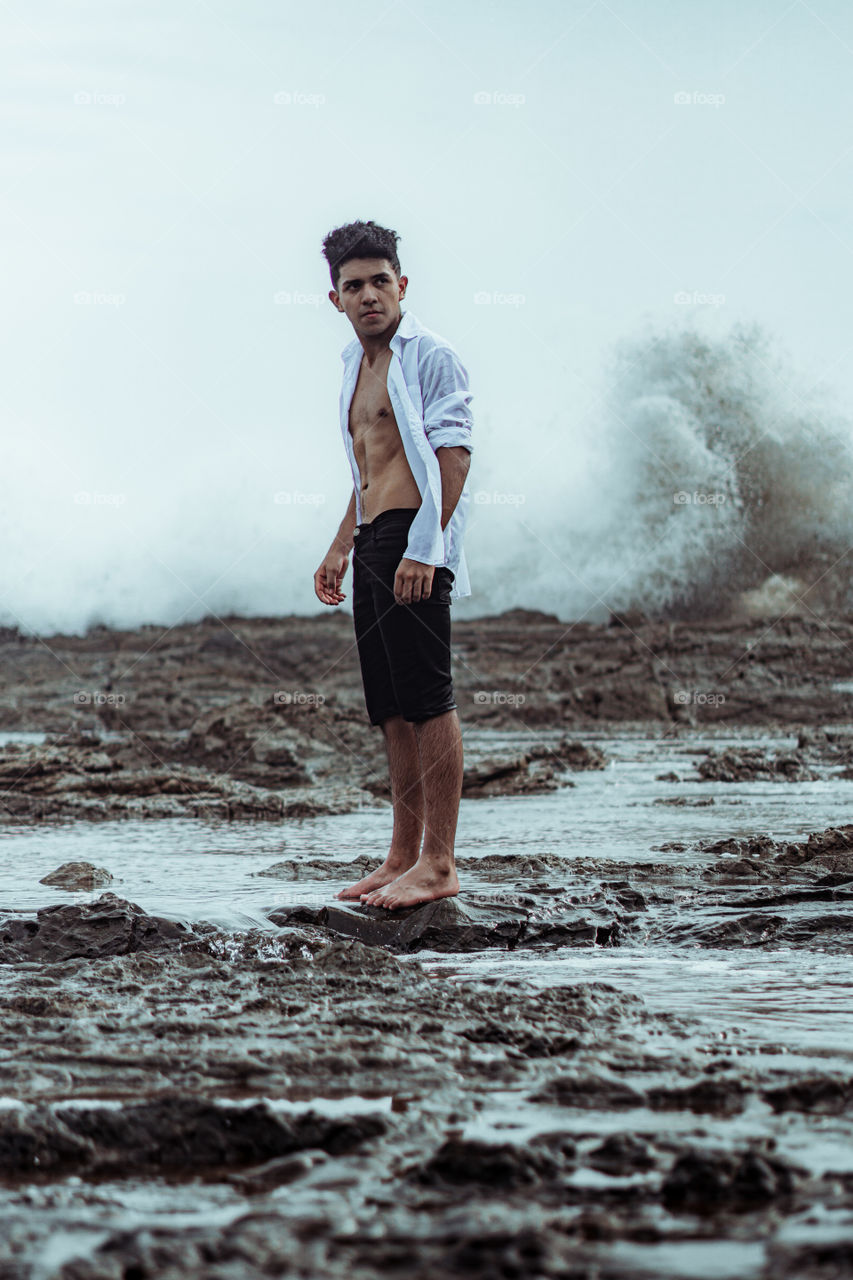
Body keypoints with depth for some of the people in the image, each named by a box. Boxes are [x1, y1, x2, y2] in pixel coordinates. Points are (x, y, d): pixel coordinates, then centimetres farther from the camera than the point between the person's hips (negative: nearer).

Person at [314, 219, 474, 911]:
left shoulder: (430, 355, -7)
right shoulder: (358, 364, 21)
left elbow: (453, 456, -15)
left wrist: (423, 548, -24)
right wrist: (340, 548, 26)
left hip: (415, 541, -9)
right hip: (374, 543, 9)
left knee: (427, 699, -10)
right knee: (392, 708, 10)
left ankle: (439, 866, -10)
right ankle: (404, 857, 14)